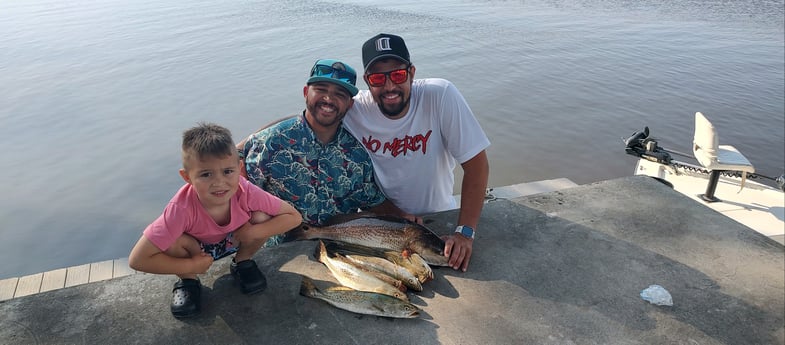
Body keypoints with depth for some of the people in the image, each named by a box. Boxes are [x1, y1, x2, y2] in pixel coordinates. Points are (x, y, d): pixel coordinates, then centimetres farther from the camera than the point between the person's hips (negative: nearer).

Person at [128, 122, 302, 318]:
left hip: (235, 240, 1)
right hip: (196, 249, -1)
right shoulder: (181, 208, -37)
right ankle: (188, 280, 1)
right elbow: (137, 260, -34)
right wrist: (191, 266, -27)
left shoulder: (246, 193, -32)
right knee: (172, 242, -33)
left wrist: (253, 233, -34)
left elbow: (294, 216, -24)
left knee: (262, 217, -27)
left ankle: (243, 263, 3)